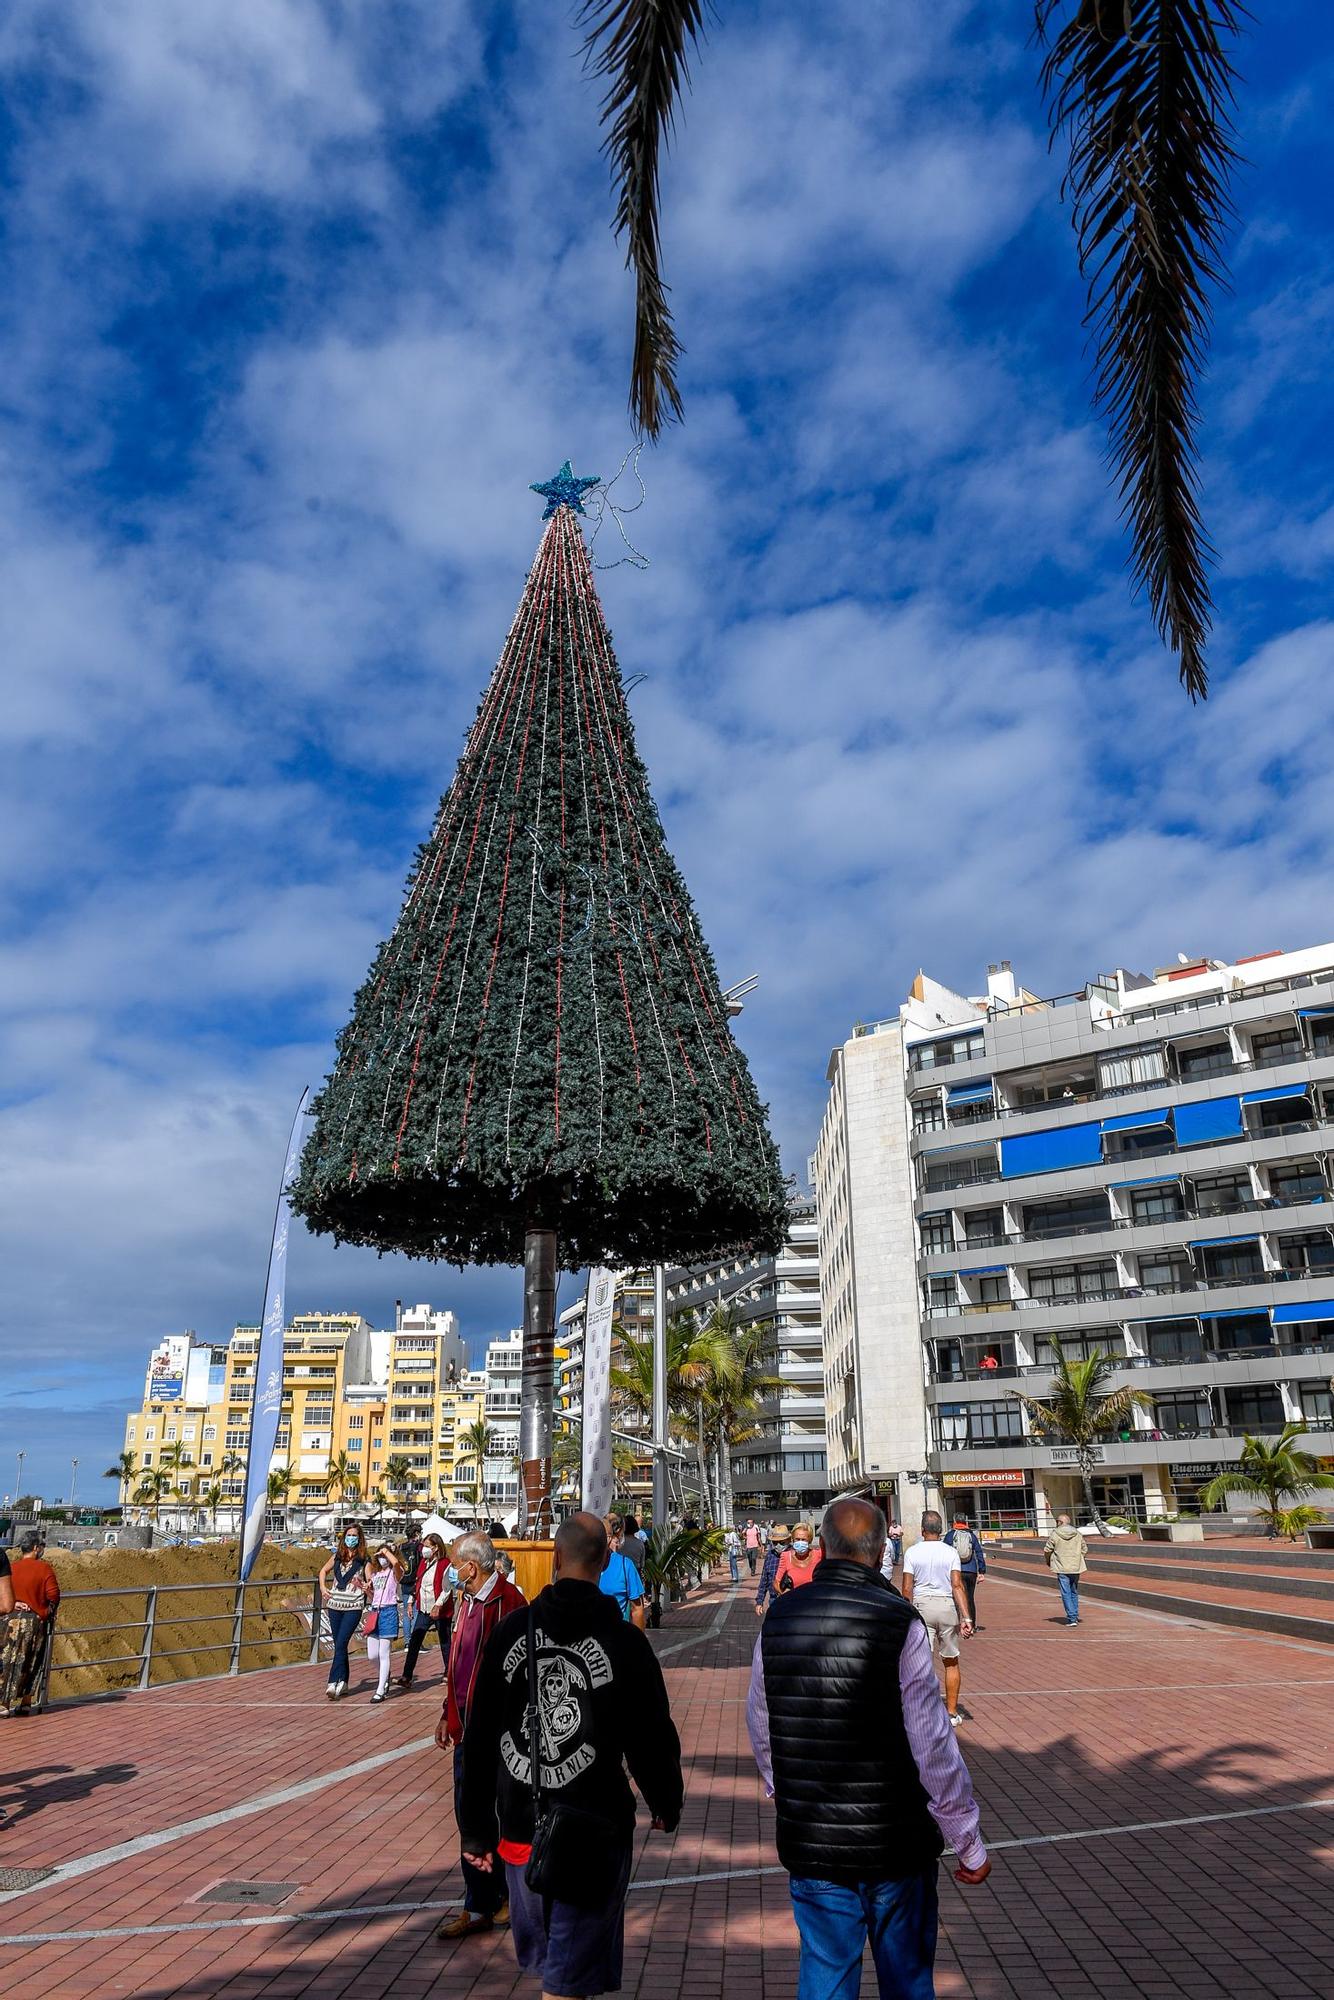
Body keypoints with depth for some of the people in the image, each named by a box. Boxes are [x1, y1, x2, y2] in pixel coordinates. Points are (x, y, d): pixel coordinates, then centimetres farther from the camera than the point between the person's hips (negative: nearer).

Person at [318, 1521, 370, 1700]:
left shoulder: (364, 1559, -3)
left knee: (341, 1644, -13)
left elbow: (370, 1581, -7)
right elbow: (323, 1571, 23)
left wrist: (368, 1586, -30)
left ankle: (333, 1683, -13)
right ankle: (343, 1682, 20)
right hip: (335, 1604, 4)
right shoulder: (337, 1556, 8)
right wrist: (323, 1587, 7)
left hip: (353, 1606, -4)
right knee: (339, 1645, 9)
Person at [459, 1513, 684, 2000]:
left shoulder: (510, 1631, -5)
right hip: (594, 1832, -3)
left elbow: (478, 1739, 0)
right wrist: (666, 1804, 15)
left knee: (545, 1955, 25)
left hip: (521, 1830, 3)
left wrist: (476, 1829, 10)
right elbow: (652, 1738, -5)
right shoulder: (624, 1641, -12)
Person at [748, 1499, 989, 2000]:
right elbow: (934, 1747, -16)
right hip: (895, 1843, -3)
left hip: (809, 1842, 3)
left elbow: (760, 1728, 8)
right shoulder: (899, 1623, -18)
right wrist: (970, 1845, -3)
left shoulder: (778, 1619, -5)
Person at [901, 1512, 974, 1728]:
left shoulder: (912, 1552, -3)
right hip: (947, 1606, 1)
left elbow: (907, 1589, -4)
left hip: (922, 1607, -1)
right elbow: (957, 1586, -10)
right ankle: (952, 1713, 20)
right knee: (951, 1662, 15)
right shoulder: (950, 1552, -2)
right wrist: (966, 1617, -10)